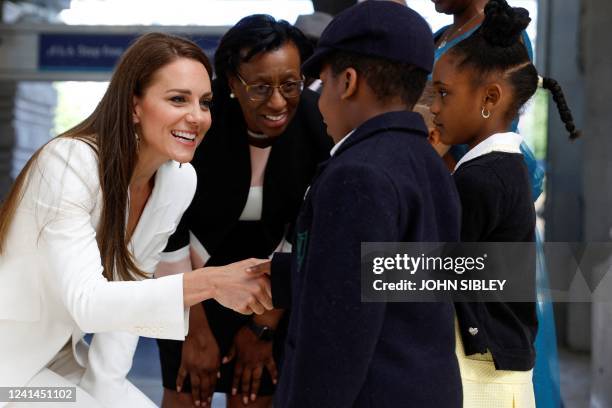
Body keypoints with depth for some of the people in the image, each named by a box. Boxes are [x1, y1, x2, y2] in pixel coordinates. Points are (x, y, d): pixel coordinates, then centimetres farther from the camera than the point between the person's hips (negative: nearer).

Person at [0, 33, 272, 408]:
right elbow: (86, 300, -34)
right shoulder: (69, 162, -26)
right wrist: (209, 283, -44)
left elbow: (128, 289, 1)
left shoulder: (180, 180, -7)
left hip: (62, 356, 7)